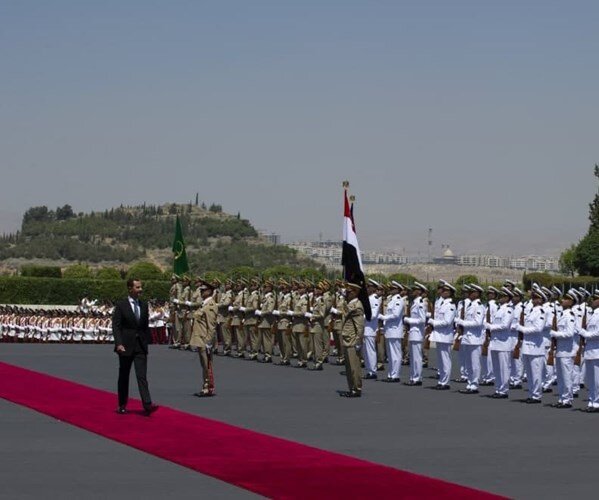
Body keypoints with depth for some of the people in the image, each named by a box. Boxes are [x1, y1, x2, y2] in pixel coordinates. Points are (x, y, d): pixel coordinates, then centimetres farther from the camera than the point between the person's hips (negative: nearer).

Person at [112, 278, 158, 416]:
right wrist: (119, 344, -19)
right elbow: (116, 326, -8)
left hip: (141, 346, 3)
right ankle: (122, 405, 20)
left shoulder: (144, 305, 10)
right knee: (124, 377, 9)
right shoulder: (121, 305, -5)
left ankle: (147, 405, -18)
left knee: (142, 376, -8)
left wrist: (146, 342, 12)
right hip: (126, 346, -3)